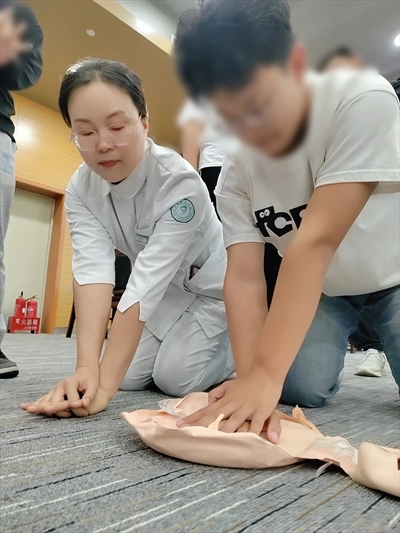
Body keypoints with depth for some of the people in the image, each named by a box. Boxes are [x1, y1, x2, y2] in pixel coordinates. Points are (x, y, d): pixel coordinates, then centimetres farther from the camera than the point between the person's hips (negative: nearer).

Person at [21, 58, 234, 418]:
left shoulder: (180, 183, -33)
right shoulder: (80, 189, -17)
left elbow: (147, 282, -39)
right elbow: (92, 268, -30)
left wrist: (104, 385, -38)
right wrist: (86, 368, -42)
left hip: (211, 287, -4)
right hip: (166, 292, 5)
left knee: (175, 377, -16)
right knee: (132, 377, -4)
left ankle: (237, 353, 13)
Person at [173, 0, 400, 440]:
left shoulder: (363, 100, -29)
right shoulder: (235, 173, -18)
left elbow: (316, 239, -38)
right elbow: (244, 277, -24)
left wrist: (265, 375, -40)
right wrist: (251, 378, -38)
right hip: (321, 289, 2)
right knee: (301, 387, -16)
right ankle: (343, 338, 17)